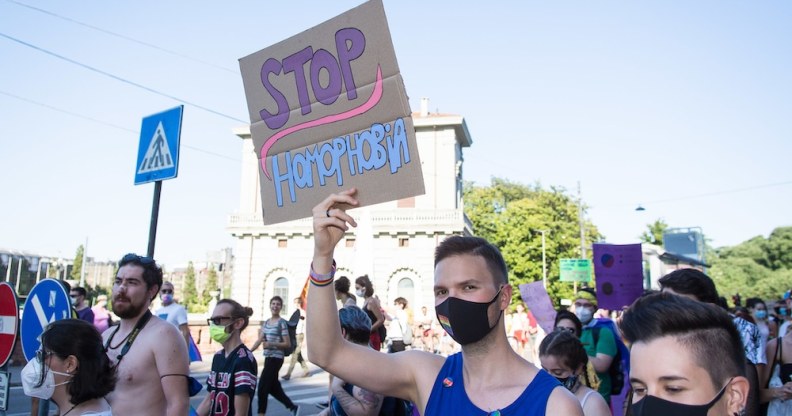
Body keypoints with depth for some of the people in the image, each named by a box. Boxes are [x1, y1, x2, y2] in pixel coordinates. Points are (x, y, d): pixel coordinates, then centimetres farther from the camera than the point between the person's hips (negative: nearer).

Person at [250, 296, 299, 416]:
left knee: (262, 386, -6)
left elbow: (287, 344, -11)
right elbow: (259, 340, 11)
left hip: (276, 358, -8)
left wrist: (271, 344, -23)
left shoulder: (282, 323, -10)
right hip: (268, 357, 8)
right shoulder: (266, 322, 12)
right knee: (273, 387, 14)